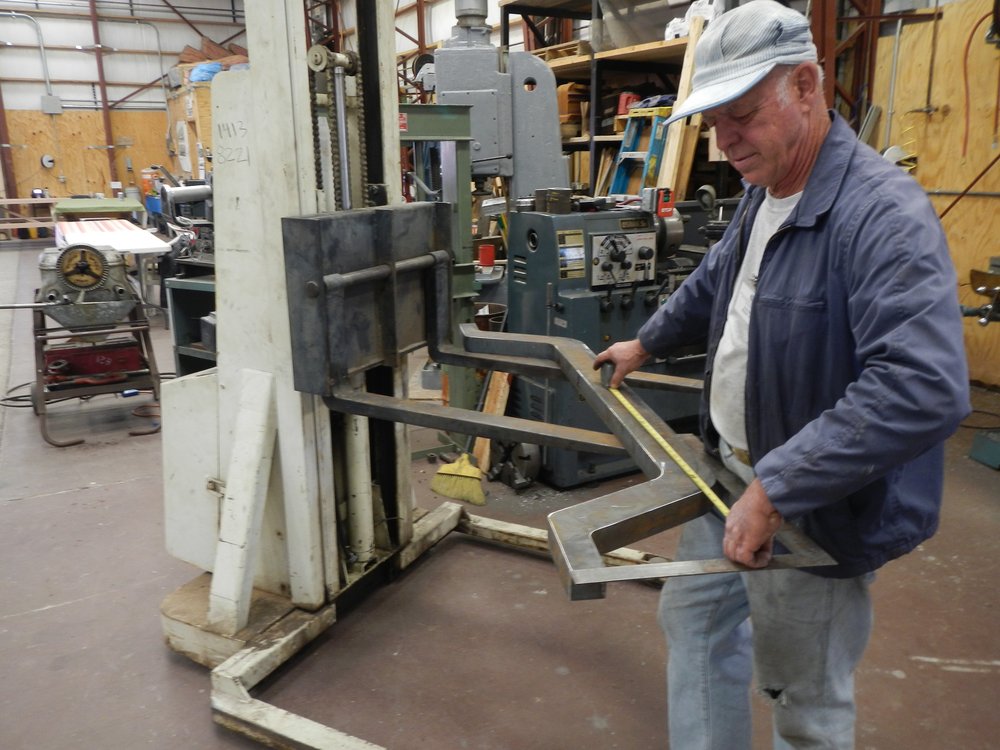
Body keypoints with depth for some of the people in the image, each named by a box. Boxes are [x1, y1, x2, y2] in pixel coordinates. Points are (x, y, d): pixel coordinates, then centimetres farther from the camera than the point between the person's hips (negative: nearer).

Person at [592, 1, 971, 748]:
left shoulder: (882, 212, -26)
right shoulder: (763, 193, 4)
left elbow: (925, 389, -35)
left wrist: (775, 490, -33)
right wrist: (647, 345, 32)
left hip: (817, 513, -8)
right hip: (732, 475, 9)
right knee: (695, 615, 22)